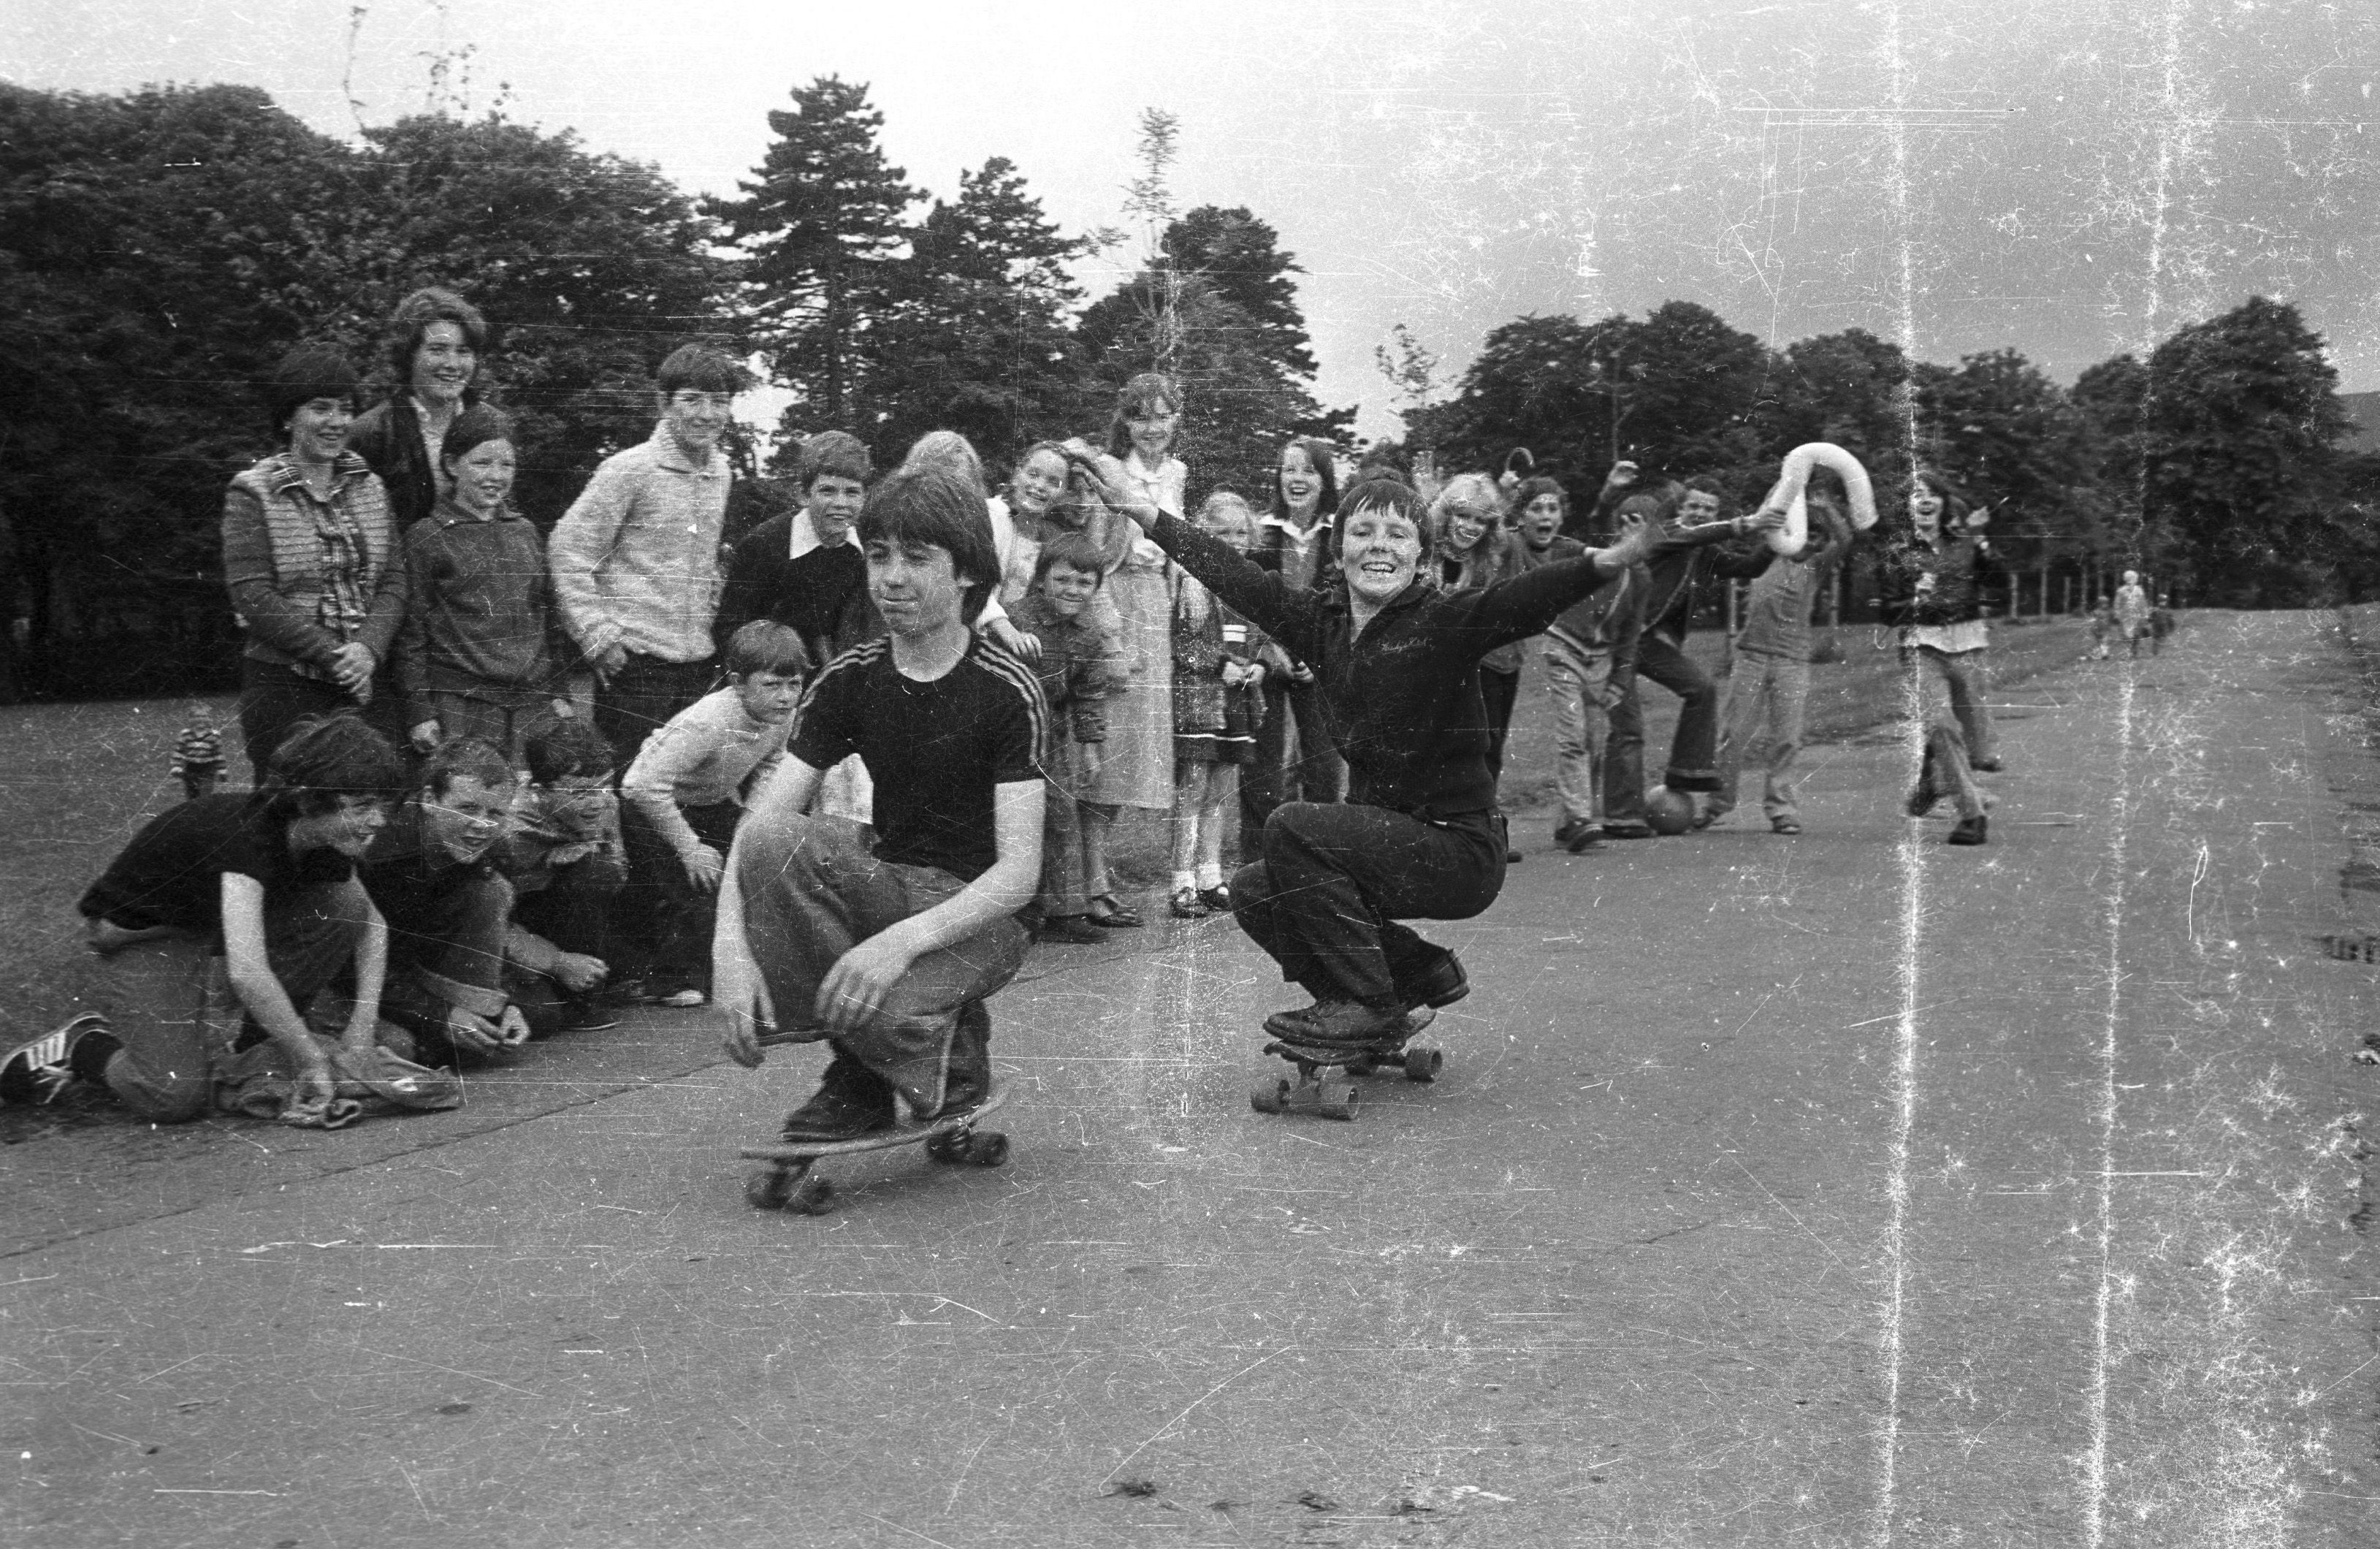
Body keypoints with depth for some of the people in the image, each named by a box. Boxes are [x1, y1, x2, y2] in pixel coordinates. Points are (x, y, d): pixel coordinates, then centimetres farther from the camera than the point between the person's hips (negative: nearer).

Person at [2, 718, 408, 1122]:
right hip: (141, 941, -7)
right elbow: (247, 971, -43)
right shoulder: (245, 832, -34)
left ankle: (246, 1029, 0)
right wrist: (310, 1062, -36)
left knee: (346, 905, -15)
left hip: (217, 927, 7)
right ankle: (84, 1045, 4)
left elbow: (371, 922, 5)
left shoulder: (325, 843, -11)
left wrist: (363, 1022, -9)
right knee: (175, 1097, -26)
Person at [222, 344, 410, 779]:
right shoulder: (252, 493, -1)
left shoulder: (369, 487, 12)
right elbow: (254, 597, -10)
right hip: (284, 689, -3)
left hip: (367, 683, 4)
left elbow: (394, 581, 5)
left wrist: (368, 649, -12)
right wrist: (334, 656, -15)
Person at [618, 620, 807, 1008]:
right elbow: (640, 786, -39)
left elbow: (768, 764, 8)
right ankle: (672, 982, 5)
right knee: (692, 887, -16)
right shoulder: (707, 724, -38)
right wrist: (689, 848, -31)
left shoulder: (783, 714, -14)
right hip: (656, 807, -7)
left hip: (714, 802, 7)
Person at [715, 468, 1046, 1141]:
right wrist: (730, 942, -26)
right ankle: (856, 1073, -11)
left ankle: (957, 1056, 3)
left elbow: (1019, 872, -19)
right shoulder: (850, 678, 1)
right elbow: (763, 819, -8)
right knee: (775, 842, -26)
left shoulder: (1006, 689, -12)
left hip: (982, 911, -4)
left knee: (879, 1009, -35)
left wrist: (904, 940, -34)